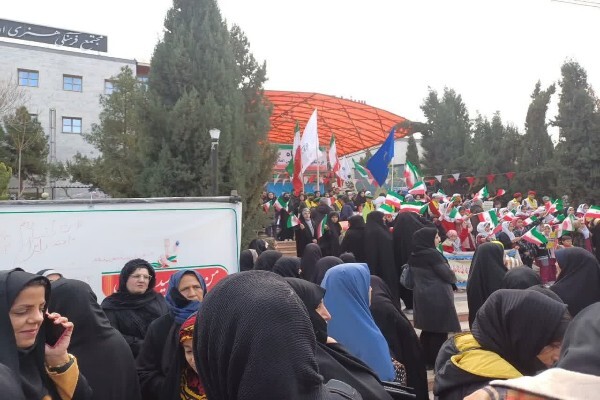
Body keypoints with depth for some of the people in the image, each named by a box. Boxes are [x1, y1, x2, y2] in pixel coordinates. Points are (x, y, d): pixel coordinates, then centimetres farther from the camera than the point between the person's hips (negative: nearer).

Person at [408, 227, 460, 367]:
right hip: (437, 297, -8)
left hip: (421, 297, 8)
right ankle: (436, 361, 9)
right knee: (439, 330, 2)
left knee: (428, 329, 16)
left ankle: (425, 360, 21)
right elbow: (448, 274, -14)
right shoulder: (432, 254, -17)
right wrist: (453, 278, 7)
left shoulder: (413, 255, 7)